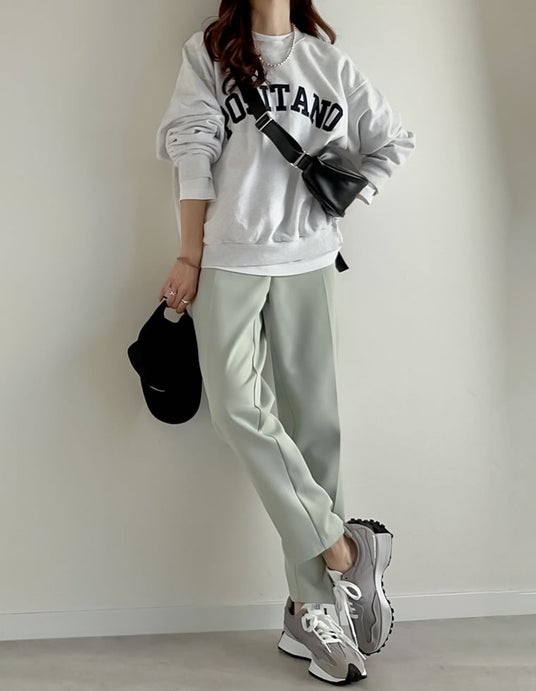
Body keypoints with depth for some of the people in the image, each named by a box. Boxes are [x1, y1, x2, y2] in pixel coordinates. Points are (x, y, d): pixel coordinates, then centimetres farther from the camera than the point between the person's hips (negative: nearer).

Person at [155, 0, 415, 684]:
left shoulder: (331, 62, 17)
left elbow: (393, 140, 23)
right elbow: (193, 149, 2)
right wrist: (190, 254, -6)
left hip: (308, 261, 1)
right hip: (228, 257, -1)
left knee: (314, 421, -3)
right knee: (237, 404, -19)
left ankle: (310, 607, 6)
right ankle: (345, 549, -9)